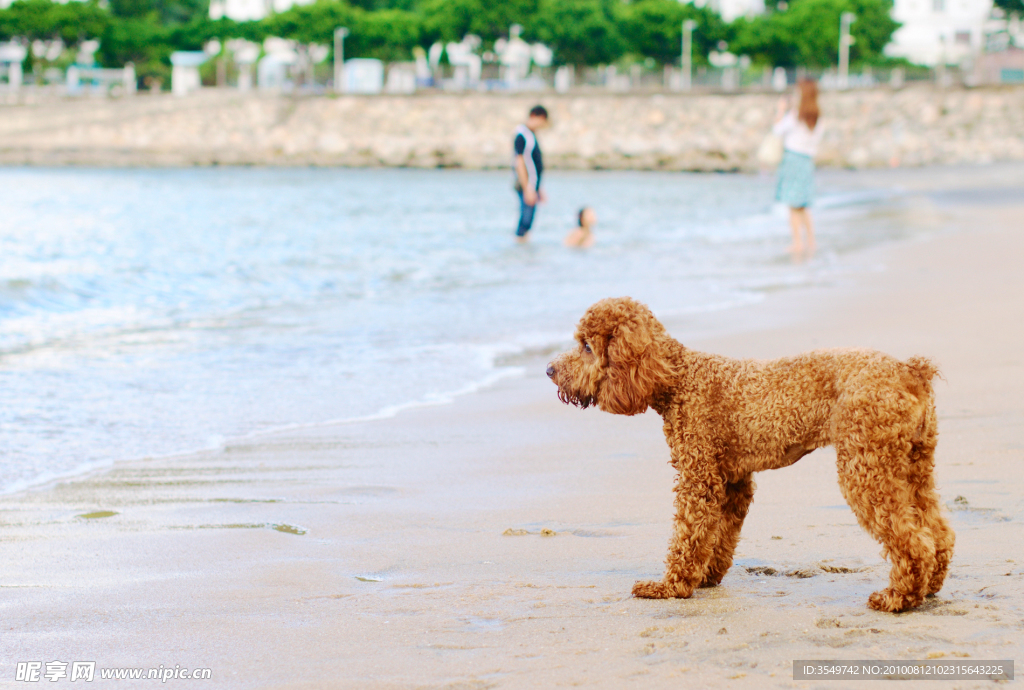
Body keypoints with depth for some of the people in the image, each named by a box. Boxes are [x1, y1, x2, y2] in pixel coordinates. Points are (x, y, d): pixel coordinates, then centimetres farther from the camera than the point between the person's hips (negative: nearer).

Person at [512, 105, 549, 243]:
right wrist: (527, 189, -21)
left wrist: (538, 189, 24)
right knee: (526, 218, -8)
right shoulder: (522, 136, -14)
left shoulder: (531, 135, 16)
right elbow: (520, 164, -18)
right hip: (527, 186, -9)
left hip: (532, 187, 9)